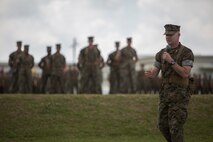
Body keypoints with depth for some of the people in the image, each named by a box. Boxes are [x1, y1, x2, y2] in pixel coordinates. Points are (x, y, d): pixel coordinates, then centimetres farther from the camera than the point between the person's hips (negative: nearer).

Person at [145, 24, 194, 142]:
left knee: (175, 127, -10)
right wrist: (149, 74, -19)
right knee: (163, 126, 7)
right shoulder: (161, 53, 9)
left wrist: (171, 61, -26)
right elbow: (154, 73, 6)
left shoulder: (186, 52, -9)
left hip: (180, 94, -6)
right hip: (165, 93, 6)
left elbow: (185, 74, -19)